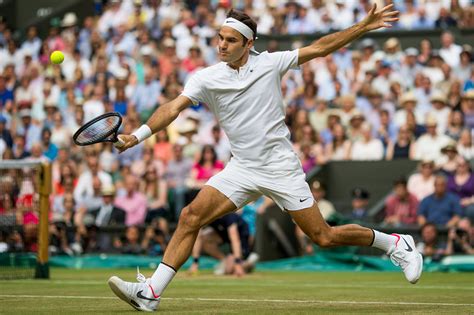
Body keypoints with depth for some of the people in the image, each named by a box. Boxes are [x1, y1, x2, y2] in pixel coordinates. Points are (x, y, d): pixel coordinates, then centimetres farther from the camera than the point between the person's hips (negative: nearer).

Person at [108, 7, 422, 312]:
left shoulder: (269, 63, -5)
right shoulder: (207, 78, -2)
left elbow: (320, 47, 1)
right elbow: (174, 107, -14)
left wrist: (364, 26, -2)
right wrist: (139, 135, -29)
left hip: (281, 168, -3)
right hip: (242, 169, 3)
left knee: (325, 237, -3)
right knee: (190, 217, -14)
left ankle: (396, 244, 19)